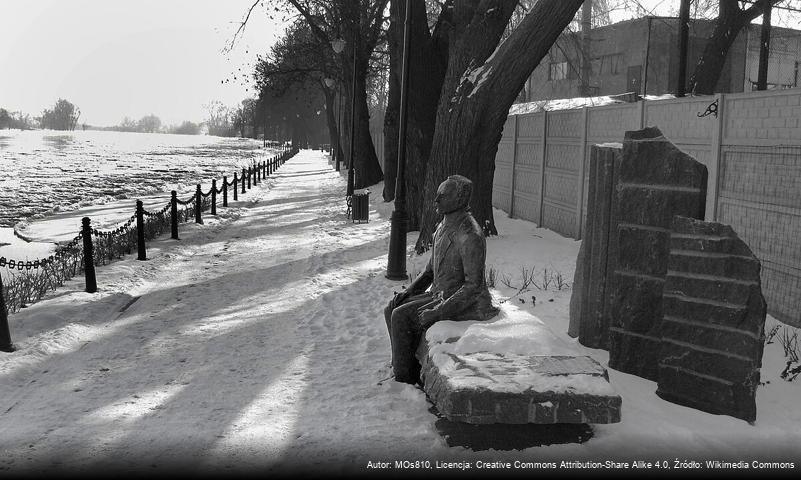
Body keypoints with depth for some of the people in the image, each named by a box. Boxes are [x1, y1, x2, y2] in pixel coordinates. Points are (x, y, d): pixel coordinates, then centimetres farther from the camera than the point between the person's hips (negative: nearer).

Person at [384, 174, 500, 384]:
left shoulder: (470, 237, -23)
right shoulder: (443, 227, 8)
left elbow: (473, 286, -24)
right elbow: (431, 270, 17)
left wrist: (439, 311, -26)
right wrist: (408, 292, 4)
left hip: (465, 304, -10)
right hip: (439, 294, 10)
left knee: (402, 317, -19)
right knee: (391, 310, 0)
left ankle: (405, 379, -5)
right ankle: (406, 368, 5)